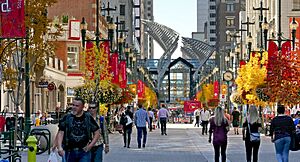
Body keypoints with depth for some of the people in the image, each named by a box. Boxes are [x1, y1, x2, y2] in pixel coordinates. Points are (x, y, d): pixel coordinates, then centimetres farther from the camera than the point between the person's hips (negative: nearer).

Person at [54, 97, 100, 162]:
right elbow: (60, 133, -1)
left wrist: (91, 145, -3)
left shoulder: (88, 118, 3)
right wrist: (59, 147, -15)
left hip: (84, 152, -1)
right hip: (69, 152, 1)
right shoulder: (67, 118, 3)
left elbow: (97, 133, 9)